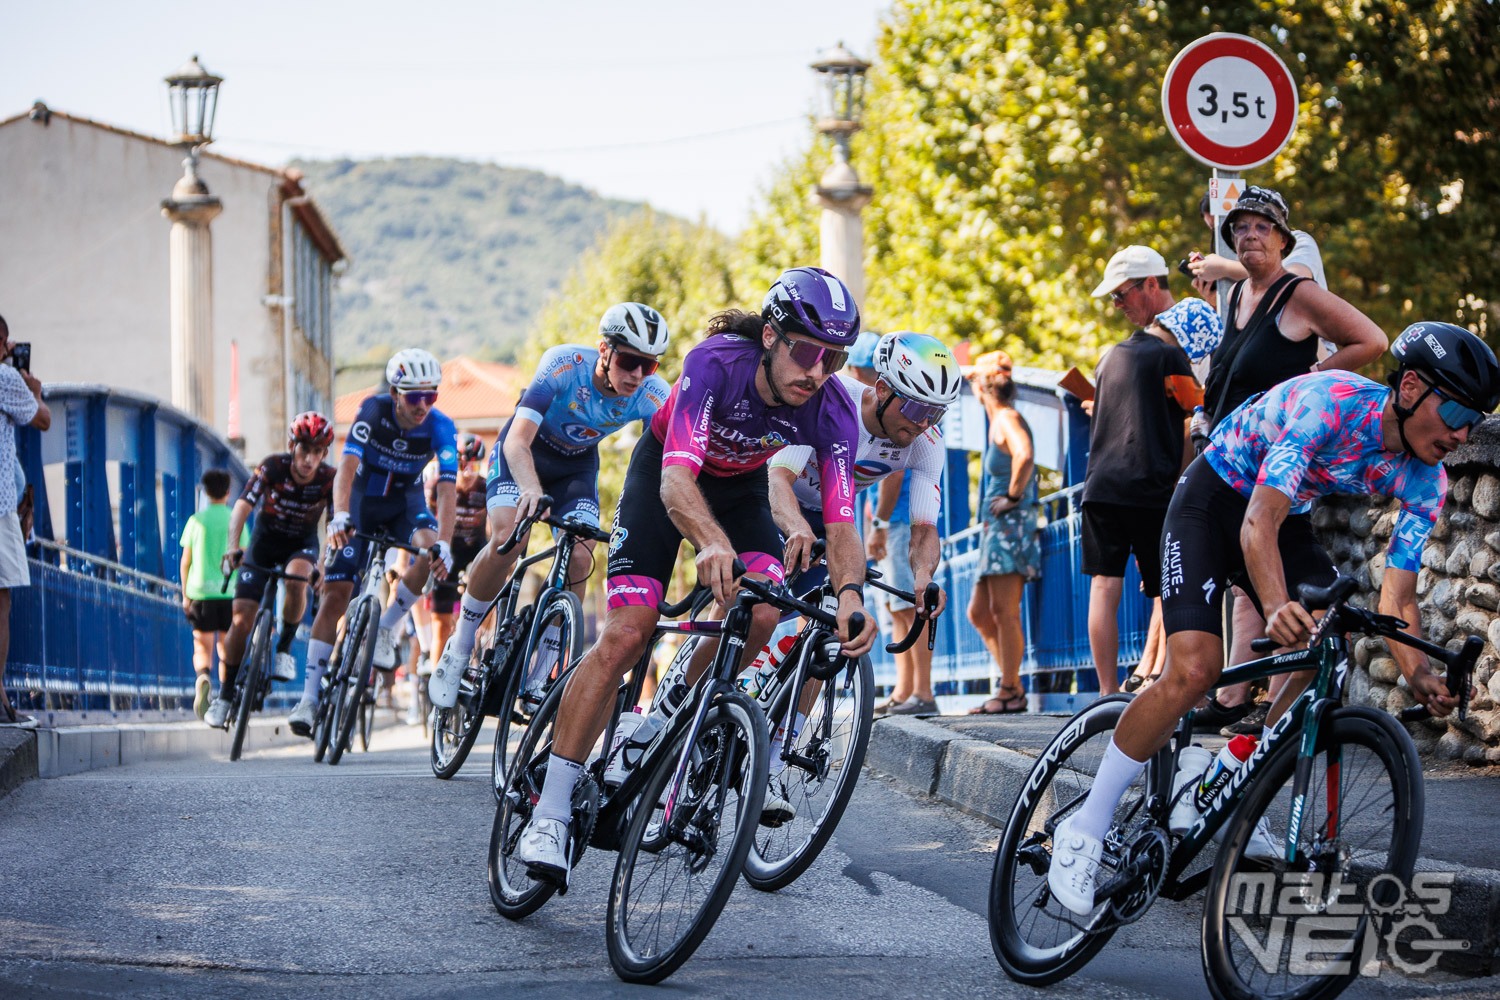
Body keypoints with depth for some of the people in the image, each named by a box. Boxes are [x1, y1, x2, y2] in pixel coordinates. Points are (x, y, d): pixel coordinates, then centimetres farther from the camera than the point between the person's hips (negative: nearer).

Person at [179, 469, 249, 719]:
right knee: (226, 647, 11)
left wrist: (185, 594, 12)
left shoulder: (196, 521, 2)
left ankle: (203, 678, -28)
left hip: (201, 591, 0)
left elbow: (185, 562, 3)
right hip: (229, 592, 0)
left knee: (202, 648, 3)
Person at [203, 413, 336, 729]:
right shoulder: (273, 468, -25)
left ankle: (284, 649, -12)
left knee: (296, 581, -36)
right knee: (241, 621, -8)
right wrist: (233, 547, -49)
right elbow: (242, 506, -34)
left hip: (302, 544, 0)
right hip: (265, 540, 0)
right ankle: (225, 695, 8)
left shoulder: (329, 479, -22)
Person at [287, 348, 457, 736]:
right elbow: (347, 466, -35)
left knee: (429, 550, -32)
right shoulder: (373, 410, -25)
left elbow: (446, 488, -29)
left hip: (406, 502, 1)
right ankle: (309, 696, -6)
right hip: (362, 499, -1)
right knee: (335, 594, -10)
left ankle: (384, 629, -9)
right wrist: (339, 515, -51)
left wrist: (444, 543, -43)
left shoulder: (441, 427, -22)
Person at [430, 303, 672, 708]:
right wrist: (531, 487, -62)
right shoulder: (565, 364, -35)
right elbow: (518, 439, -41)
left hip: (577, 465, 3)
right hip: (524, 454, -3)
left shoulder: (653, 395, -27)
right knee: (509, 539, -27)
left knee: (579, 559, -18)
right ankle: (459, 650, -8)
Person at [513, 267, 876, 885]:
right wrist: (713, 543, -67)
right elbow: (677, 478, -47)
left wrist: (849, 592, -54)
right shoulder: (717, 363, -37)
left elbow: (840, 522, -32)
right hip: (667, 472, -3)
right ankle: (549, 813, -14)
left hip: (740, 486, 3)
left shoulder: (833, 411, -27)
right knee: (625, 635, -17)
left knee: (761, 612, -24)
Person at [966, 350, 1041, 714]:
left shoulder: (1008, 419, -11)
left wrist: (1013, 496, -21)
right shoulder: (998, 420, 18)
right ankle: (1012, 683, 12)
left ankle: (1010, 692, -6)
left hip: (1012, 522, -10)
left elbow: (1024, 456, -31)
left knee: (1004, 611, -9)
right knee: (979, 612, 10)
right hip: (997, 529, 10)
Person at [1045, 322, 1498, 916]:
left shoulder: (1425, 482, -12)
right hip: (1214, 504, -7)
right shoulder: (1332, 403, -33)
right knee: (1194, 670, -22)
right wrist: (1277, 607, -59)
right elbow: (1259, 522, -41)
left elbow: (1396, 595, -12)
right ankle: (1084, 830, -12)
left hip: (1288, 519, 7)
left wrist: (1418, 674, -32)